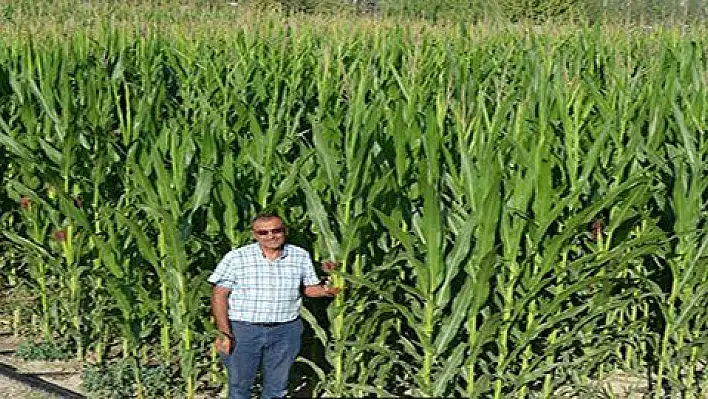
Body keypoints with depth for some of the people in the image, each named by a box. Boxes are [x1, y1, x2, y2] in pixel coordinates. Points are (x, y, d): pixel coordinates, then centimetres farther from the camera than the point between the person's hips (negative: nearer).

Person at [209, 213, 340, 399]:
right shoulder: (236, 257, -6)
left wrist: (325, 290, -11)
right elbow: (219, 295, -7)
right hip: (242, 330, -2)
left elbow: (310, 287, 12)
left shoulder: (300, 256, 4)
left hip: (286, 331, 2)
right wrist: (224, 332, -15)